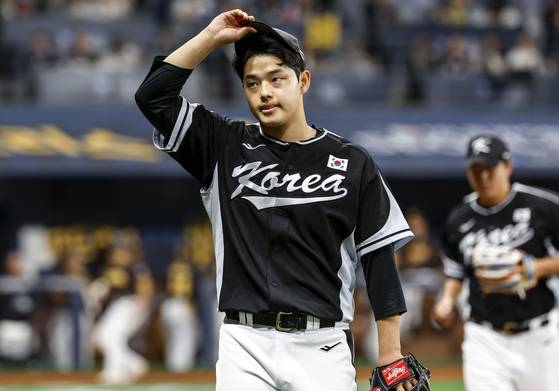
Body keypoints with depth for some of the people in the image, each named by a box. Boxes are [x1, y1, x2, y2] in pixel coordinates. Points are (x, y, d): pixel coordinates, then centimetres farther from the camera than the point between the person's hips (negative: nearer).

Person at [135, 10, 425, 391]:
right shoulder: (226, 148, 10)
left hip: (322, 345, -1)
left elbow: (380, 259, 4)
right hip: (244, 344, 1)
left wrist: (391, 356, -2)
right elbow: (153, 95, 3)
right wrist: (211, 37, -1)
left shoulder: (352, 163, 5)